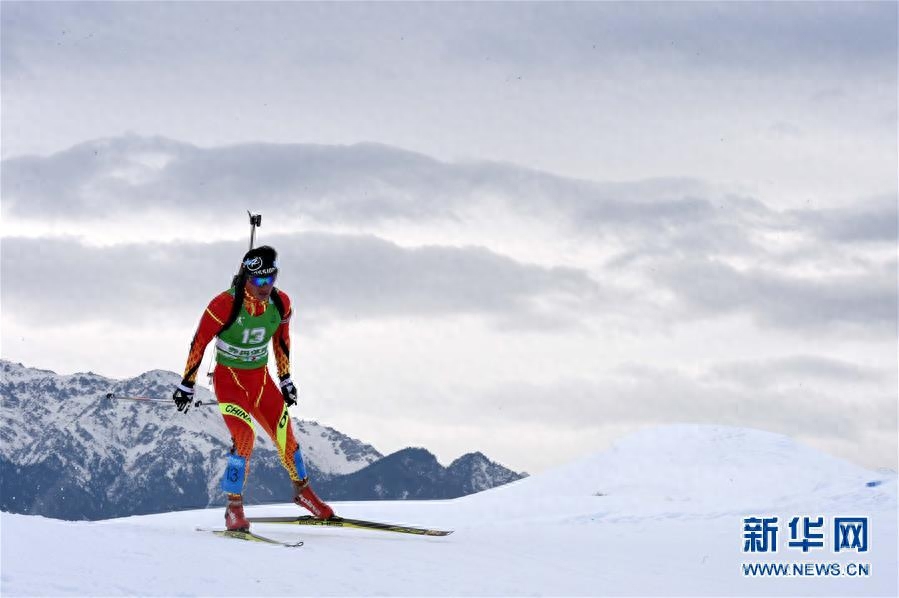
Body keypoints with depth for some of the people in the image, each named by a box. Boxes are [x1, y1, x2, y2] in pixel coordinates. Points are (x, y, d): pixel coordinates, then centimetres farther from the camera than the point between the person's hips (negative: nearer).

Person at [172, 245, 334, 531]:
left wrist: (285, 379, 16)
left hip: (261, 378, 5)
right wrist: (187, 385, -9)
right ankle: (234, 508, -12)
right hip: (228, 378, -5)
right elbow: (199, 342, -14)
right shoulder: (225, 304, -23)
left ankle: (303, 490, 33)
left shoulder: (281, 304, -7)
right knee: (244, 436, -23)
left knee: (285, 434, 7)